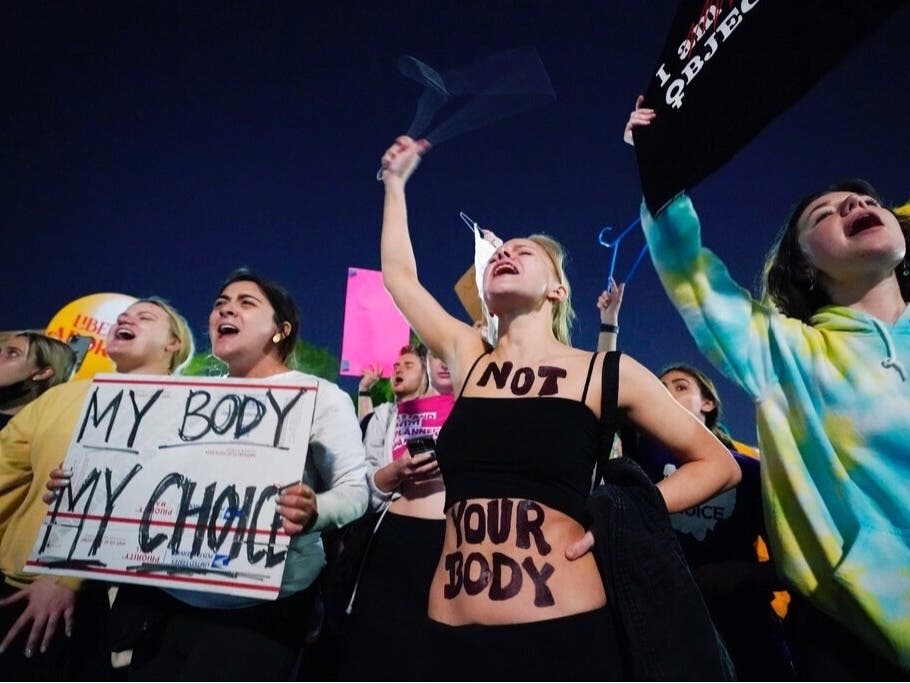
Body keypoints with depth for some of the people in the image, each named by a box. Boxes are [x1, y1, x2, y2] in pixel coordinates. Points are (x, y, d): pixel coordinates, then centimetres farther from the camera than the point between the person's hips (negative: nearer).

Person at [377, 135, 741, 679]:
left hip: (563, 635, -3)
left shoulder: (605, 373, 0)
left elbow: (719, 465, 7)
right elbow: (399, 275, 18)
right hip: (450, 637, 4)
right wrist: (396, 182, 26)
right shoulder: (467, 359, 7)